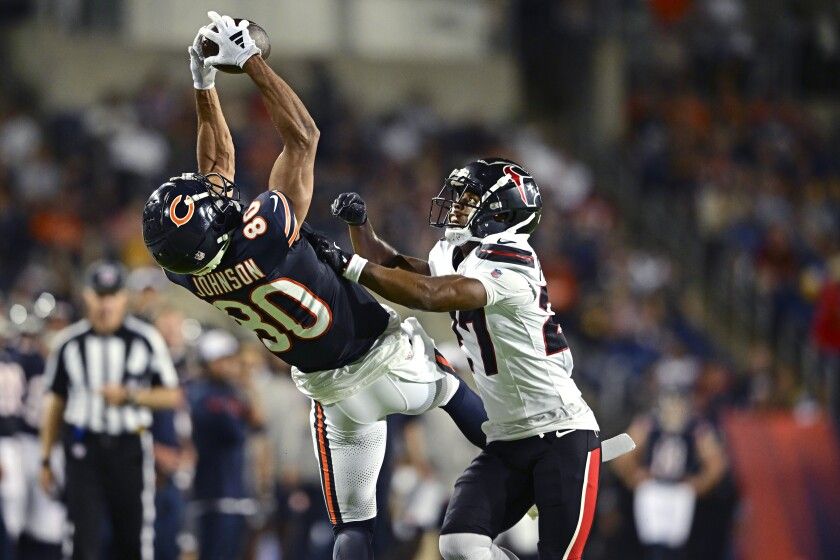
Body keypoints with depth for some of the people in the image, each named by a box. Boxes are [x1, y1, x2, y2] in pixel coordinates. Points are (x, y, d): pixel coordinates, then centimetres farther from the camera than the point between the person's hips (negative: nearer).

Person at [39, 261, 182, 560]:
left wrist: (129, 396, -13)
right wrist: (45, 458, 11)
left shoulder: (146, 339, 1)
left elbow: (172, 396, 3)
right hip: (83, 445, 1)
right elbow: (55, 403, 12)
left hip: (130, 447, 0)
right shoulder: (69, 342, 5)